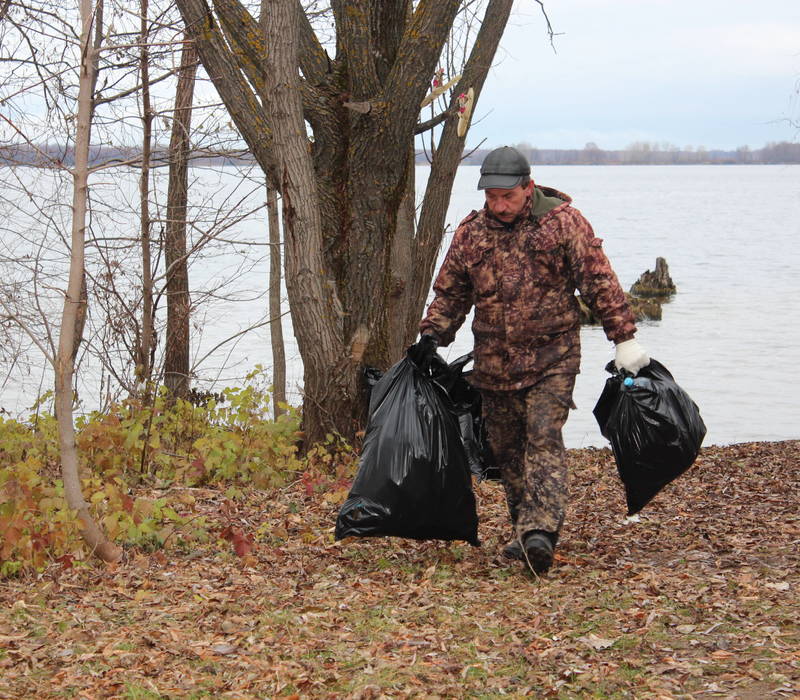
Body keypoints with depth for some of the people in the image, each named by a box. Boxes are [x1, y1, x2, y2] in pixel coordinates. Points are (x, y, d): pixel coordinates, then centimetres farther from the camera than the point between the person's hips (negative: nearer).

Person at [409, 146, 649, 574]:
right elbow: (450, 292, 18)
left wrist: (624, 339, -6)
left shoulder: (563, 221, -5)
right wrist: (432, 335, 4)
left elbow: (599, 282, -4)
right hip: (493, 362, 5)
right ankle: (526, 529, 22)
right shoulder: (470, 233, 6)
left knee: (543, 440, -16)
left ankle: (539, 532, -23)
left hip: (551, 359, -5)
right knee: (506, 449, 10)